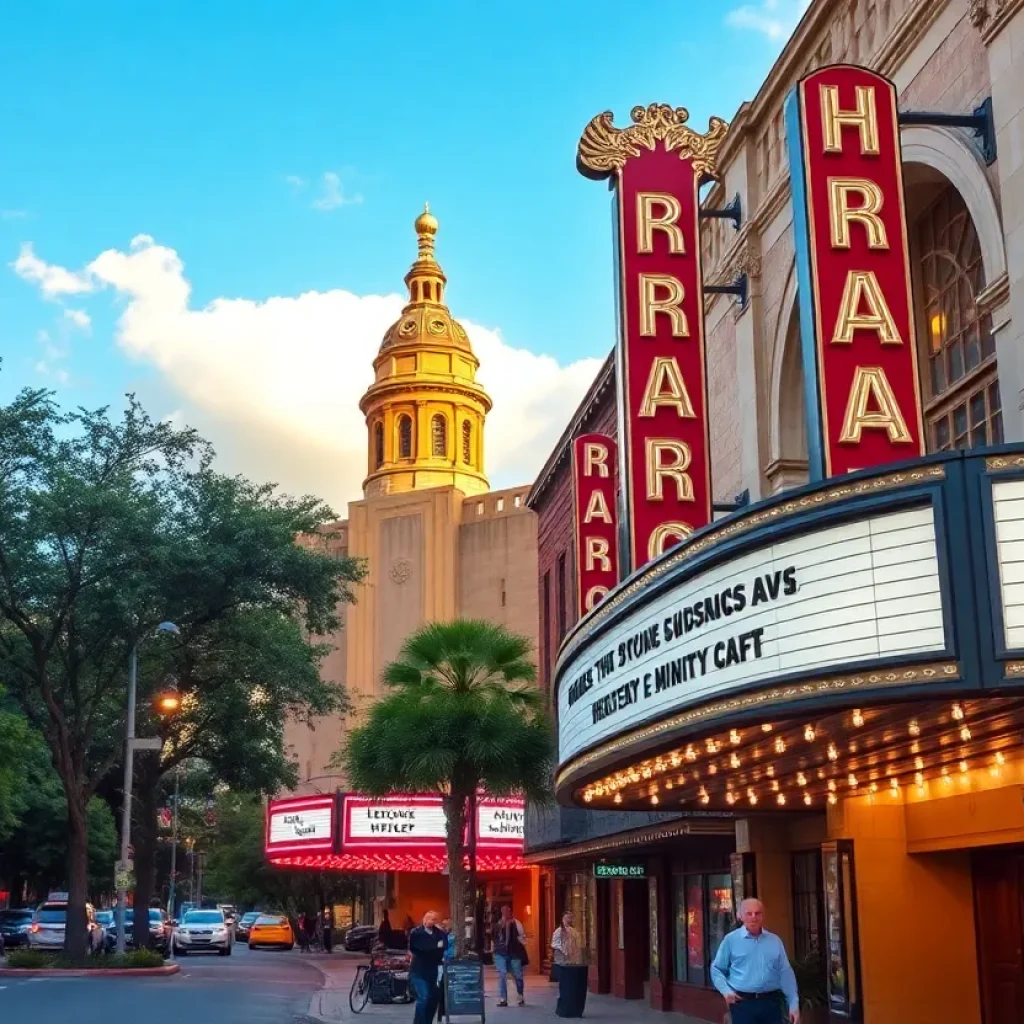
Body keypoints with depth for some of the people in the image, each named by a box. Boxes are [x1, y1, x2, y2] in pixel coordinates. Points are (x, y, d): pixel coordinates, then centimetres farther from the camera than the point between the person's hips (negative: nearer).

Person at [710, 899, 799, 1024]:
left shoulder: (775, 940, 10)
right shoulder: (731, 939, 2)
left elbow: (785, 973, 11)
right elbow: (717, 969, 8)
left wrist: (794, 1003, 6)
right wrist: (725, 990, -9)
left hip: (771, 1002, 3)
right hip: (743, 1002, -3)